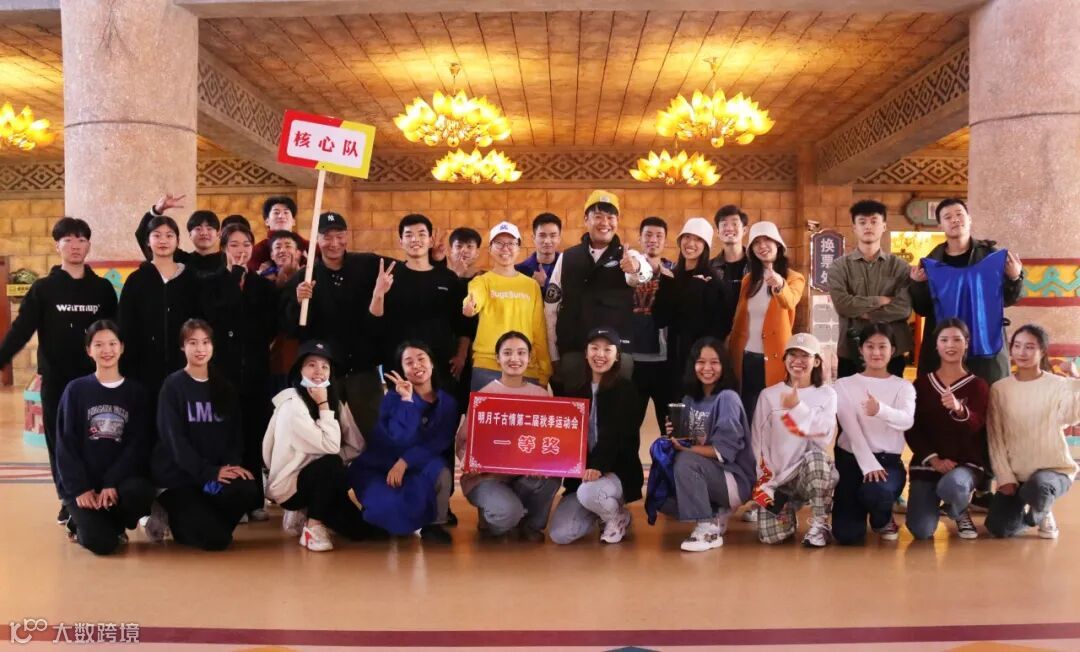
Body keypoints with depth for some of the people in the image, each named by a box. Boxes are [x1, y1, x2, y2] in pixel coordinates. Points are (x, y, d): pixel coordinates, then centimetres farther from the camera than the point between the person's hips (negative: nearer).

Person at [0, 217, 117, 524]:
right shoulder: (43, 289, 1)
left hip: (95, 379, 0)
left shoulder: (103, 288, 4)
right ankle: (69, 499, 17)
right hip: (56, 380, 0)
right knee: (60, 440, 5)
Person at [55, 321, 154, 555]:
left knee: (141, 493, -34)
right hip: (84, 484, -1)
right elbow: (65, 444, 0)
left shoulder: (135, 392, 5)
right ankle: (81, 523, 15)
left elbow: (139, 445, -2)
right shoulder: (76, 389, 3)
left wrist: (112, 483, -15)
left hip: (121, 481, 1)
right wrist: (80, 488, -12)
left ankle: (113, 524, 2)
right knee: (101, 543, -23)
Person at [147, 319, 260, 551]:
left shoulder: (224, 387, 11)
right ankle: (170, 510, 6)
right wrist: (209, 472, -22)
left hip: (218, 471, 5)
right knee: (215, 538, -22)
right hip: (178, 474, -5)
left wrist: (233, 464, -13)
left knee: (250, 490, -27)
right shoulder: (173, 385, -5)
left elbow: (234, 432, 8)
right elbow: (174, 439, -13)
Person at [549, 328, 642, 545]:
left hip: (617, 470, -5)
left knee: (588, 493, -39)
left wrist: (599, 466, -34)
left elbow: (616, 434, -18)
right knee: (559, 534, -13)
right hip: (581, 471, 5)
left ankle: (618, 517, -2)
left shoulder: (625, 389, -5)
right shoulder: (576, 389, 11)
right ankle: (603, 509, 18)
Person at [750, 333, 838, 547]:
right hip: (777, 477, 1)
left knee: (815, 456, -37)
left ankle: (819, 524, -19)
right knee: (770, 535, -22)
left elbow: (825, 436, -11)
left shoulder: (826, 394, 5)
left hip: (813, 473, -1)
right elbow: (758, 442, 3)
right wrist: (763, 482, -7)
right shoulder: (769, 395, 6)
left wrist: (797, 408, -22)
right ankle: (787, 513, 15)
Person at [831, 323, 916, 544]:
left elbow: (907, 421, -19)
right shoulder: (844, 385, 2)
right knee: (846, 535, -14)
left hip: (888, 460, 0)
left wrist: (881, 410, -41)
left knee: (876, 492, -37)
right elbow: (852, 429, -11)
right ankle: (859, 507, 25)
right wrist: (868, 464, -25)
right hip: (851, 459, 0)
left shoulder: (903, 386, 4)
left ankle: (882, 520, 4)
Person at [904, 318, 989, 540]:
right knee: (921, 531, -17)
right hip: (927, 463, 1)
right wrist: (933, 459, -14)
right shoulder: (921, 384, 5)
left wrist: (959, 409, -39)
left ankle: (959, 511, 2)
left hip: (967, 463, -1)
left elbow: (977, 426, -16)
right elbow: (911, 430, 1)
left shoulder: (978, 385, 1)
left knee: (952, 486, -39)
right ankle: (935, 500, 21)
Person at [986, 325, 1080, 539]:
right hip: (1015, 474, 3)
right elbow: (995, 438, -2)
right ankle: (1024, 510, 25)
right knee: (999, 528, -12)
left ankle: (1042, 514, 2)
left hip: (1054, 469, -2)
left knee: (1037, 487, -38)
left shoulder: (1058, 386, -7)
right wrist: (1004, 477, -8)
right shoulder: (999, 389, 0)